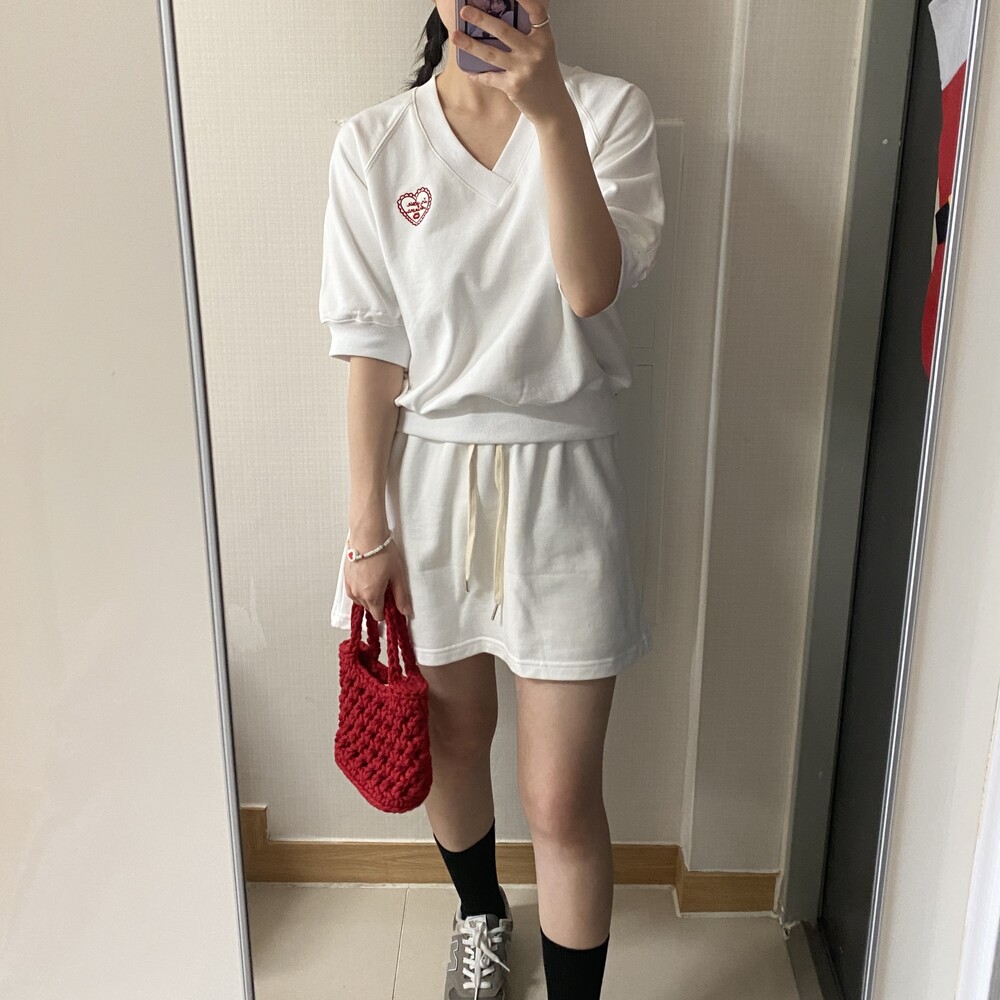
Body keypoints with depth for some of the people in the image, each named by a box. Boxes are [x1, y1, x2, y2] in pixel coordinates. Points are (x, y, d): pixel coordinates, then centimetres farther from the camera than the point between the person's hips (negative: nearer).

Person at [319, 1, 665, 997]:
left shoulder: (608, 111, -2)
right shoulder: (373, 142, 0)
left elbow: (592, 287, -18)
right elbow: (372, 349, -2)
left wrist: (551, 112, -29)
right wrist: (368, 529, -3)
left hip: (560, 477, -1)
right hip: (427, 473, 2)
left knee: (562, 799, 1)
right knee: (451, 741, 21)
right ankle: (480, 915, 51)